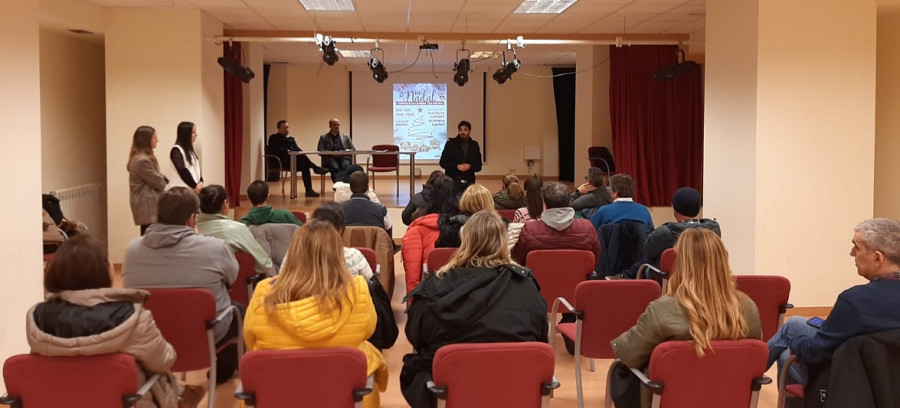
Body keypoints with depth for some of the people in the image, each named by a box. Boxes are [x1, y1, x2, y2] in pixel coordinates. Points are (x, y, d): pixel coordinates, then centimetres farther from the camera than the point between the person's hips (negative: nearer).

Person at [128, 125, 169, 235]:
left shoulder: (142, 158, 15)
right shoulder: (142, 160, -19)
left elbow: (156, 178, 15)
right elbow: (158, 182, -14)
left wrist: (165, 180, -3)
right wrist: (167, 183, 5)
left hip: (147, 204, 11)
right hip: (148, 206, -11)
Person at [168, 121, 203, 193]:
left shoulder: (190, 150, 15)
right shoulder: (176, 150, -9)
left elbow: (197, 168, 12)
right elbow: (182, 171, -15)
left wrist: (200, 182, -4)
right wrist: (195, 186, -12)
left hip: (194, 190, 8)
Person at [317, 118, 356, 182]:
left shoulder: (346, 137, 24)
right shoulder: (324, 138, 17)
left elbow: (353, 149, 16)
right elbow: (320, 151, 6)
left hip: (344, 157, 1)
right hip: (330, 158, -1)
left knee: (345, 167, -35)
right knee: (335, 168, -36)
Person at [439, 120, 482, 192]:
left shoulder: (474, 145, 10)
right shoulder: (450, 144, 2)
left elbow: (478, 166, 11)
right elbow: (443, 163, 1)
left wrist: (470, 166, -11)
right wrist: (457, 166, -13)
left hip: (469, 182, 2)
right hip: (453, 181, -2)